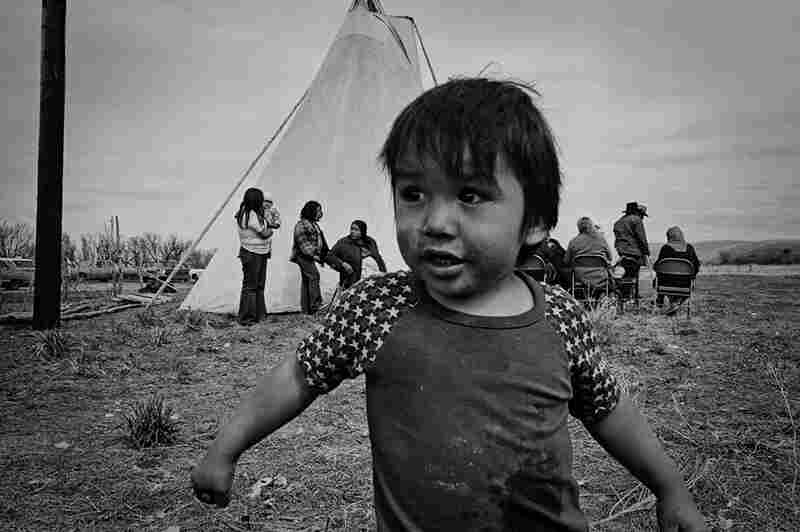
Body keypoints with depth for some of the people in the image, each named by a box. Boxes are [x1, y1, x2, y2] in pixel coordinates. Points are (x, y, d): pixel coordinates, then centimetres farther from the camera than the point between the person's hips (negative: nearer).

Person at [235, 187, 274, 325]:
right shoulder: (251, 215, -21)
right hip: (251, 254, -10)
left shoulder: (244, 212, 10)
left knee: (259, 285, 14)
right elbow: (264, 233, -16)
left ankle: (259, 314, 22)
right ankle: (246, 318, 3)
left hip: (260, 254, 10)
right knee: (250, 285, -3)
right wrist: (271, 229, 3)